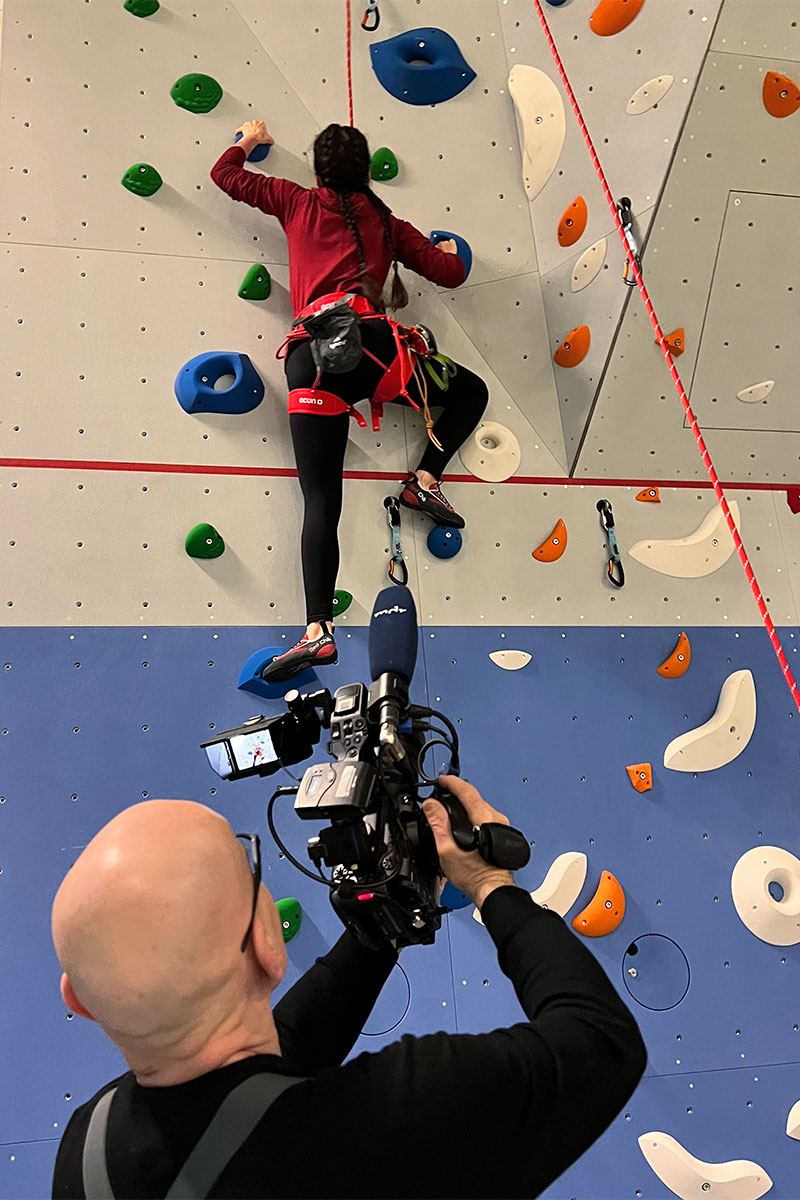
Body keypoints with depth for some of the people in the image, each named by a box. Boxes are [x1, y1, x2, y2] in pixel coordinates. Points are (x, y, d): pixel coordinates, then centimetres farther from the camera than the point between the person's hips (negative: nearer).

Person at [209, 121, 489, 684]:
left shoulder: (297, 202, 21)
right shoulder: (386, 223, 21)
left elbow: (226, 174, 32)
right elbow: (451, 273, 24)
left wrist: (248, 139, 52)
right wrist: (448, 250, 46)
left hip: (309, 359, 1)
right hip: (367, 342, -1)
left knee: (321, 501, -6)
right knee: (472, 390, 23)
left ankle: (318, 631, -17)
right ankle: (425, 480, 8)